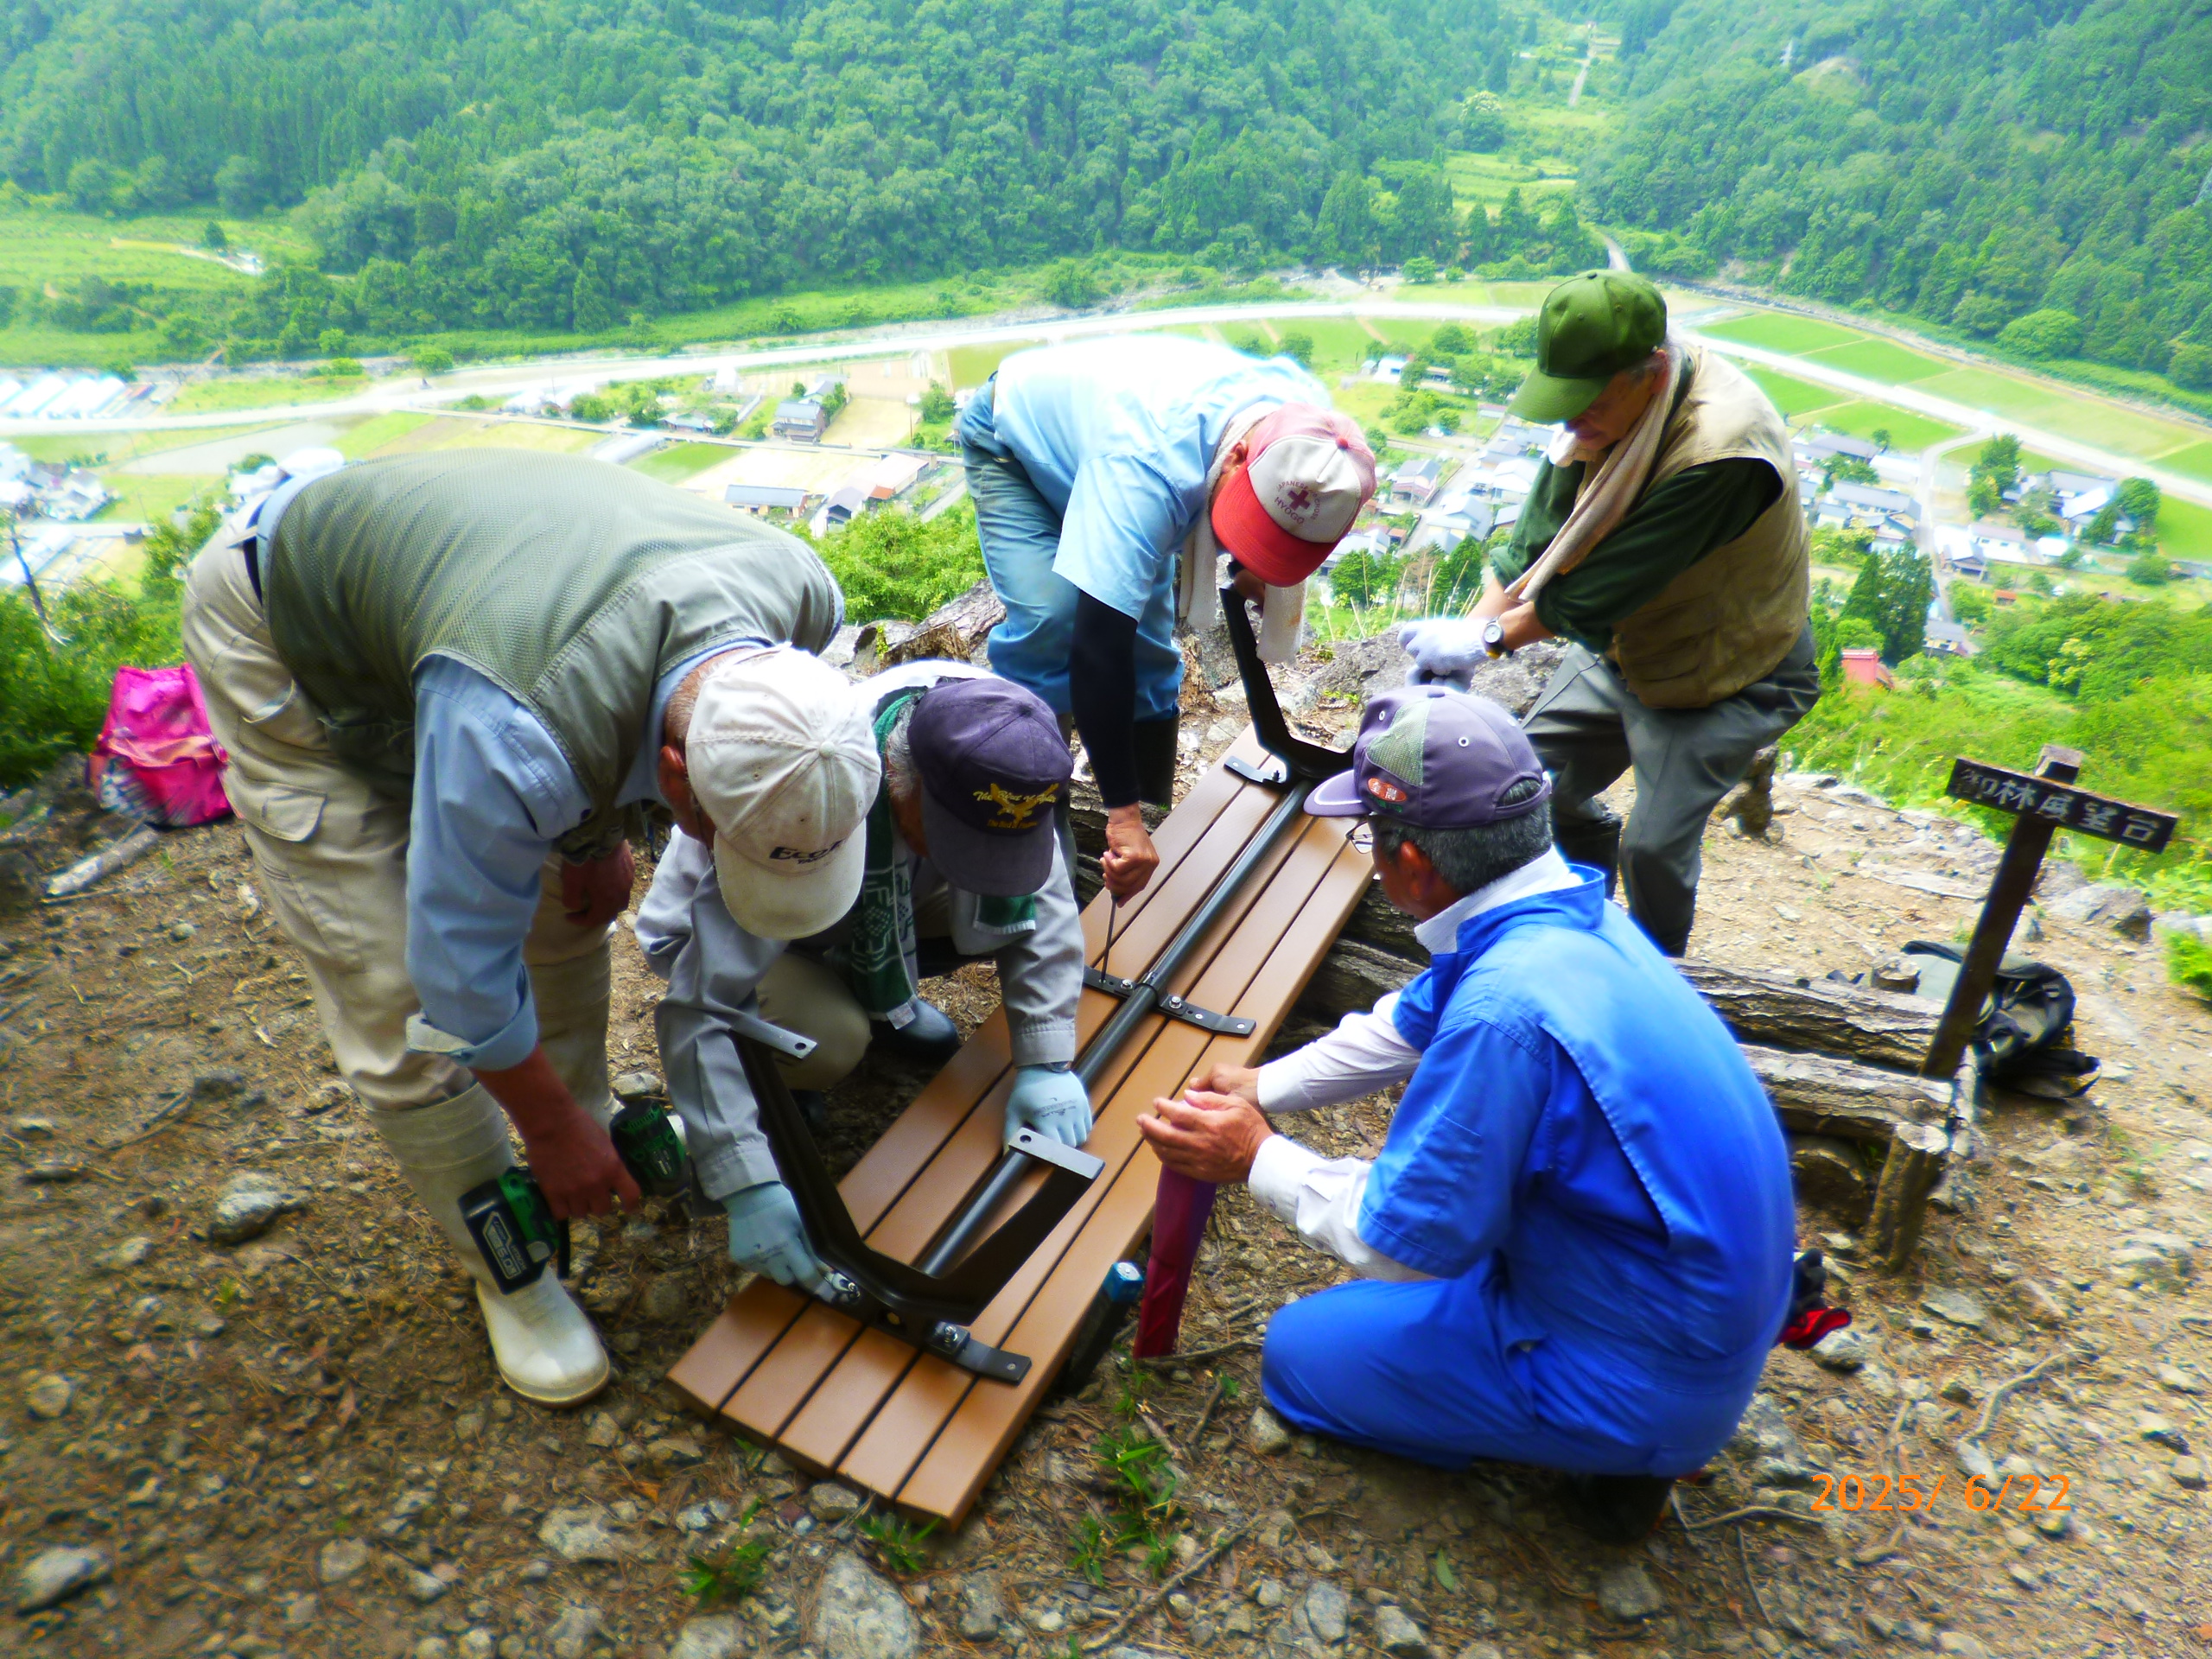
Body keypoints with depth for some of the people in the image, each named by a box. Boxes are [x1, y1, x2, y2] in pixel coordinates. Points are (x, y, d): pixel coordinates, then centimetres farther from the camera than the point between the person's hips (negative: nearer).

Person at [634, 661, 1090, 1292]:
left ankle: (885, 998, 10)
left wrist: (1047, 1062, -26)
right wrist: (750, 1185, -46)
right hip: (720, 926, -5)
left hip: (871, 916, 5)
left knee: (1016, 903, -18)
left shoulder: (989, 778, -29)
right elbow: (704, 1009, -42)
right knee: (830, 1040, -35)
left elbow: (1043, 905, -18)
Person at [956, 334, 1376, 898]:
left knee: (1147, 640, -2)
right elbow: (1099, 644, -51)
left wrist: (1251, 568, -18)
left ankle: (1157, 815, 13)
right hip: (1012, 435, -5)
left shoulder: (1305, 421, -27)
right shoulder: (1149, 470, -49)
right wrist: (1122, 814, -51)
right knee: (1049, 619, -27)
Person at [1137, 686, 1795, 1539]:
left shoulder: (1505, 1007, -34)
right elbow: (1405, 1026, 11)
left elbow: (1406, 1239, -22)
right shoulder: (1569, 905, -5)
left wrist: (1256, 1158, -10)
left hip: (1646, 1380, -8)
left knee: (1298, 1351, 4)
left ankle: (1615, 1455, 5)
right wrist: (1263, 1086, 15)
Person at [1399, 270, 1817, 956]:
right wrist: (1465, 632, -17)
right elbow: (1540, 538, -8)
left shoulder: (1720, 452, -37)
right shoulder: (1606, 402, -13)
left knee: (1655, 846, -10)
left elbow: (1599, 593, -32)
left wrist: (1486, 639, -23)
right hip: (1622, 646, 7)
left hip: (1727, 675, -7)